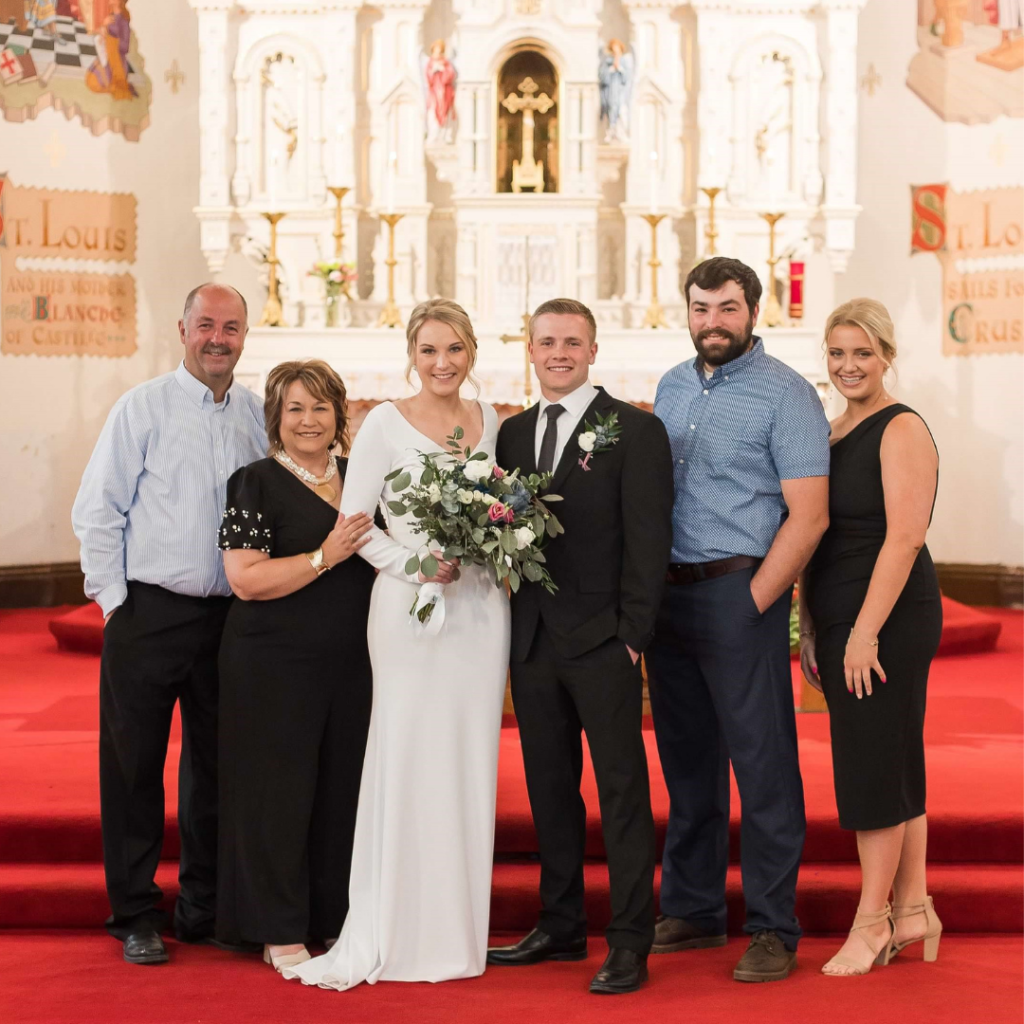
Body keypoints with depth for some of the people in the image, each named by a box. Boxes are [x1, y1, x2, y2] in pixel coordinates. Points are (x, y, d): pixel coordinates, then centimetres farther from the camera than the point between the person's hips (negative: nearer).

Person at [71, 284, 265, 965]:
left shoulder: (260, 416, 8)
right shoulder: (143, 408, -2)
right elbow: (97, 511, -3)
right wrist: (115, 600, -7)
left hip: (232, 618, 4)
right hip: (148, 615, -3)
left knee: (216, 766, 12)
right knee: (134, 767, 3)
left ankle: (205, 909, 25)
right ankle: (137, 917, 14)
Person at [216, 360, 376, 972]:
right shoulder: (257, 484, -7)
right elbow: (246, 579, -16)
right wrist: (325, 557, -20)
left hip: (352, 664, 5)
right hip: (274, 666, -5)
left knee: (346, 787, 9)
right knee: (280, 792, 1)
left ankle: (338, 920, 23)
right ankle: (280, 933, 13)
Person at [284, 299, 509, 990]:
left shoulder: (489, 421, 10)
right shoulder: (386, 423, -4)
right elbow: (355, 522, -5)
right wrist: (418, 568, -16)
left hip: (481, 606, 5)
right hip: (410, 607, -4)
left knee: (470, 764, 7)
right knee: (408, 762, -4)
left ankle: (459, 928, 17)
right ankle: (397, 933, 5)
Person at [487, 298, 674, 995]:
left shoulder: (635, 431, -4)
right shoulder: (513, 433, 13)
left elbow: (649, 541, -8)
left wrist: (633, 636, -12)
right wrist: (511, 627, -4)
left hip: (603, 643, -5)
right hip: (532, 642, 6)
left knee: (623, 792, -1)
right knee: (549, 788, 13)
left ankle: (630, 945, 4)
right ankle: (562, 927, 24)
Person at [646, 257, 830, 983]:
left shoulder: (785, 394, -8)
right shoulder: (672, 387, 13)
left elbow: (808, 517, -13)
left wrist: (751, 604, -15)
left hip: (741, 595, -7)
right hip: (669, 595, 7)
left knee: (763, 766, -2)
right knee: (687, 762, 14)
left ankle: (773, 929, 6)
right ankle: (692, 911, 25)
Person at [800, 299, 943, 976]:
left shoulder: (902, 429, -10)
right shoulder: (835, 434, 15)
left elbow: (905, 536, -18)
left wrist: (866, 631, -21)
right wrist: (810, 628, 12)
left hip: (889, 617, -8)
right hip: (840, 620, 8)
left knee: (875, 765, -3)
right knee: (895, 766, 12)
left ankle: (873, 921, 7)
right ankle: (913, 912, 20)